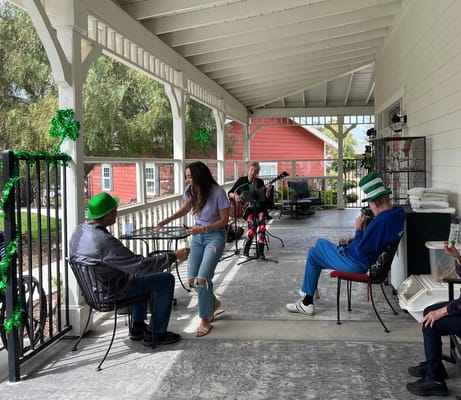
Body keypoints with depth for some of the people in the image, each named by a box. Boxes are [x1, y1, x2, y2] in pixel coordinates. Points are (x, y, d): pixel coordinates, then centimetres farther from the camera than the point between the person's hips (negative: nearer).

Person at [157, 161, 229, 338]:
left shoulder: (217, 192, -22)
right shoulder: (190, 190, -6)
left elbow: (224, 220, -14)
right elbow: (185, 208, 14)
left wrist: (202, 229, -23)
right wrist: (168, 219, -1)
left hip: (215, 235, -6)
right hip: (198, 236, 6)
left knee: (202, 279, -16)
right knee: (192, 280, 3)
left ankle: (205, 321, 2)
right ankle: (213, 303, 33)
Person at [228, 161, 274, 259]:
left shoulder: (260, 182, 12)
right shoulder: (242, 180, 6)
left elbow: (266, 198, 8)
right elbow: (230, 193, 7)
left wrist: (268, 190, -10)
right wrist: (235, 196, -14)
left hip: (258, 208, 2)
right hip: (246, 208, -2)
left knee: (261, 221, -30)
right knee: (252, 223, -30)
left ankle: (260, 251, -29)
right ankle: (246, 250, -11)